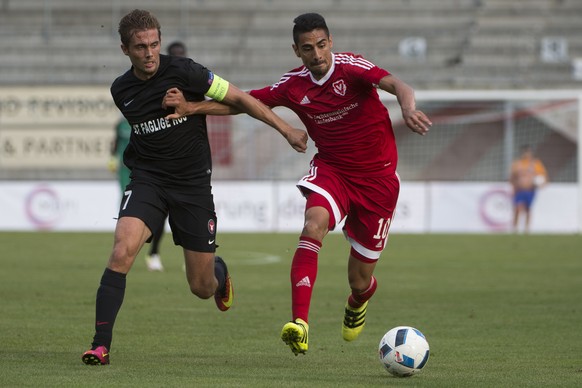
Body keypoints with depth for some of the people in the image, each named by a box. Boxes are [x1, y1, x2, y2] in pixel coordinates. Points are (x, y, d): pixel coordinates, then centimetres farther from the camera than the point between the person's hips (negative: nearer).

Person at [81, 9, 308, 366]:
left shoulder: (183, 72, -12)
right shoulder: (121, 91, 2)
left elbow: (239, 99, -6)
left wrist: (286, 130, -5)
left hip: (193, 184, -2)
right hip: (148, 179, 2)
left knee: (202, 288, 4)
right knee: (122, 252, -24)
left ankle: (220, 271, 44)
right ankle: (101, 345, -21)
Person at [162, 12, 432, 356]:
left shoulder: (350, 67, -17)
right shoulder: (294, 85, -5)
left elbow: (396, 85, -33)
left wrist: (408, 108, -56)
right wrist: (191, 108, -10)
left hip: (377, 178, -3)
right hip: (331, 169, 3)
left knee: (360, 280, 2)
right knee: (314, 224, -32)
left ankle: (358, 302, 44)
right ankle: (300, 324, -38)